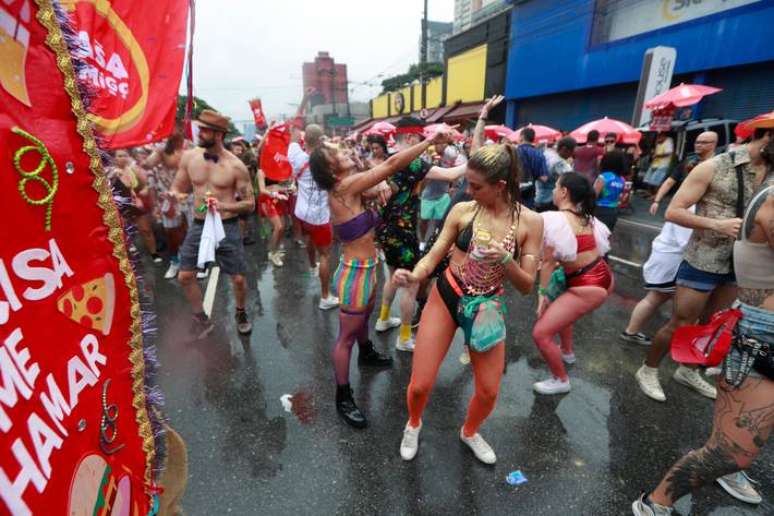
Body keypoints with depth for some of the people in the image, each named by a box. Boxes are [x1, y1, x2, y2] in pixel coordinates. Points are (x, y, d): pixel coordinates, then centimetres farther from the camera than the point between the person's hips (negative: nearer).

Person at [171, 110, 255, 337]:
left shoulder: (236, 166, -12)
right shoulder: (189, 157, -1)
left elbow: (250, 204, -8)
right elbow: (176, 189, 10)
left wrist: (224, 206, -23)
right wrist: (175, 195, -14)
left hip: (227, 226, -3)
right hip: (199, 225, 4)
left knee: (238, 278, 3)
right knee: (185, 276, 7)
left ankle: (241, 314, 33)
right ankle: (201, 319, 29)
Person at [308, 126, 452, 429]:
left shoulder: (345, 189, 5)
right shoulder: (345, 186, -21)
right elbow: (392, 164, -23)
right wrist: (431, 140, -18)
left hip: (366, 268, 10)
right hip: (355, 273, -10)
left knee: (365, 317, 32)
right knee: (347, 336, 5)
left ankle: (366, 353, 59)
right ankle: (343, 398, 21)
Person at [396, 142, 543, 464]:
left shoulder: (530, 221, -10)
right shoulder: (462, 211, -9)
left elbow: (527, 286, -8)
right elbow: (432, 257, -6)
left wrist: (505, 259, -28)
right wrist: (413, 275, -27)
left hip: (487, 309, 1)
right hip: (445, 299, 0)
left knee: (489, 391, 10)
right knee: (420, 384, 1)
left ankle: (469, 432, 47)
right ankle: (413, 424, 38)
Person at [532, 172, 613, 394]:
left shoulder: (553, 220, -17)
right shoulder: (585, 217, 8)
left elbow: (548, 262, -16)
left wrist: (543, 292, -7)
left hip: (587, 287, -10)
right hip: (602, 277, 10)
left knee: (541, 333, -4)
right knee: (558, 307, 35)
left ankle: (561, 381, 16)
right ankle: (567, 352, 53)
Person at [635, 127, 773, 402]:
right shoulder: (714, 167, -14)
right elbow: (673, 212, -15)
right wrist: (717, 224, -24)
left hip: (739, 265, 6)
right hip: (703, 261, -6)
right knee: (680, 325, 4)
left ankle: (688, 370, 40)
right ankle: (648, 370, 24)